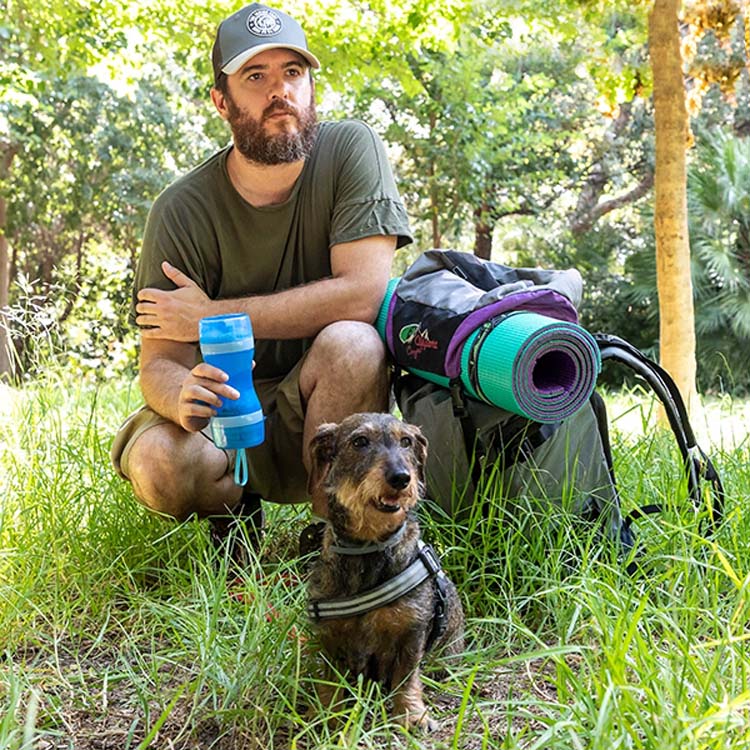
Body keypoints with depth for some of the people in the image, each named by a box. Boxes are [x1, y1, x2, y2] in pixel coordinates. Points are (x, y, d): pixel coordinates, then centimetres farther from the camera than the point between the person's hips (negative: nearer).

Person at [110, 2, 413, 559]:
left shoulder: (349, 150, -12)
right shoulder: (182, 211, -11)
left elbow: (365, 292, -22)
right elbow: (160, 363, -11)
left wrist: (210, 316, -18)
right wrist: (182, 397, -38)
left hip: (323, 410, 0)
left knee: (351, 342, -32)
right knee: (159, 464, -30)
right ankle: (235, 511, 7)